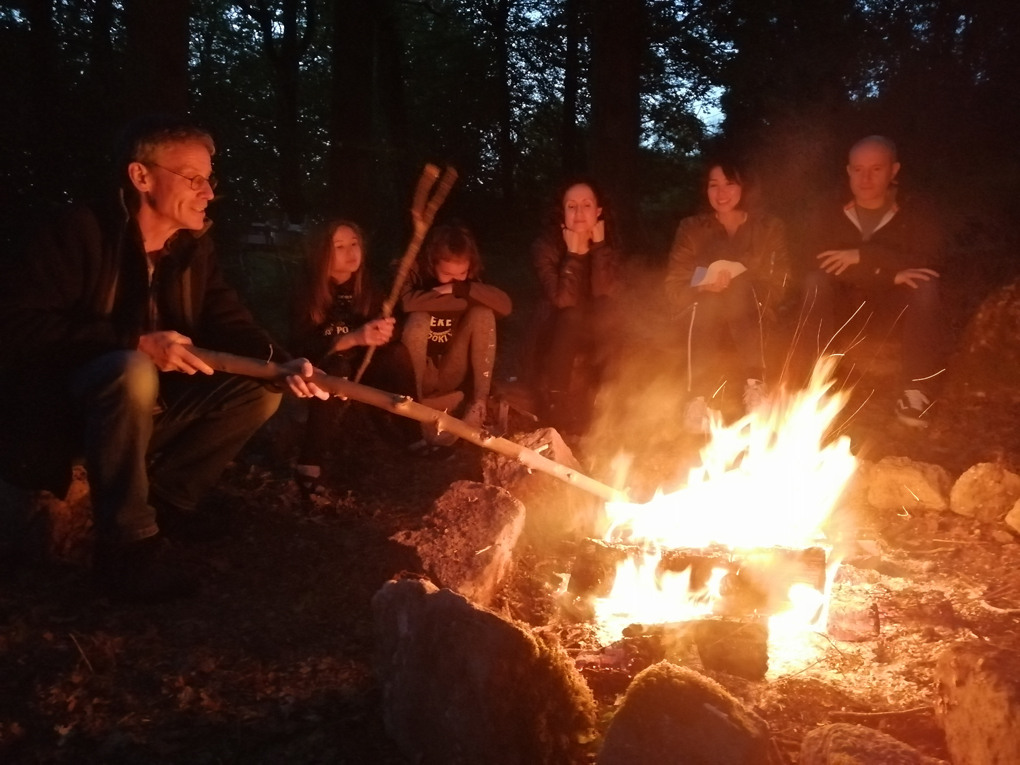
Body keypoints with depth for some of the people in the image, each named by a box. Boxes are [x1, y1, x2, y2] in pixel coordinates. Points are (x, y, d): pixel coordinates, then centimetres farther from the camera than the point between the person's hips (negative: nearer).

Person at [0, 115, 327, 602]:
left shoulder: (194, 246, 2)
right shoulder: (82, 231, -18)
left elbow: (227, 323, -1)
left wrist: (280, 363, -23)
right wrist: (136, 343, -31)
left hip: (148, 404, 7)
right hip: (61, 407, -6)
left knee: (260, 390, -9)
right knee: (133, 371, -38)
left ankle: (164, 497, 1)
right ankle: (126, 543, -26)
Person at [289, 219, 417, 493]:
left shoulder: (366, 287, -3)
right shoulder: (308, 293, -15)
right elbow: (301, 347, -25)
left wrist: (384, 332, -31)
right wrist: (352, 338, -38)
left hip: (358, 373, 4)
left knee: (398, 353, -22)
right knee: (337, 367, -37)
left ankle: (414, 438, -21)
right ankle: (309, 463, -40)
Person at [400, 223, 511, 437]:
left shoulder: (470, 279, -4)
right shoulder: (414, 272, -13)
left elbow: (505, 305, -21)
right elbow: (407, 302, -36)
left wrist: (461, 288, -28)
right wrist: (463, 300, -26)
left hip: (451, 377, 3)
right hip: (416, 372, -3)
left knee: (483, 313, -18)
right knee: (419, 319, -29)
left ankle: (479, 403, -20)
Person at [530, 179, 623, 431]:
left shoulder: (609, 245, -2)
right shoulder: (546, 246, -11)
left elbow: (608, 293, -20)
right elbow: (562, 299, -24)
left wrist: (599, 246, -19)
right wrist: (574, 252, -24)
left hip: (596, 338, 3)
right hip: (558, 338, -3)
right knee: (570, 316, -31)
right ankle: (560, 410, -25)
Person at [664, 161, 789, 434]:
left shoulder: (769, 227, 3)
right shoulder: (691, 228, 4)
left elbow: (778, 286, -3)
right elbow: (674, 288, -3)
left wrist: (736, 285, -20)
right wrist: (705, 288, -23)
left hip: (752, 317, 0)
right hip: (703, 318, 0)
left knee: (742, 286, -31)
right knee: (709, 301, -33)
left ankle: (754, 385, -35)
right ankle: (699, 396, -42)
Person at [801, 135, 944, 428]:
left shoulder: (915, 213, -9)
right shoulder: (831, 214, -7)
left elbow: (926, 262, -24)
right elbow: (814, 257, -23)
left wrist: (861, 256, -31)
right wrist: (889, 271, -30)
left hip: (894, 297, -1)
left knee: (925, 288, -32)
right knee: (815, 282, -29)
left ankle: (917, 388, -28)